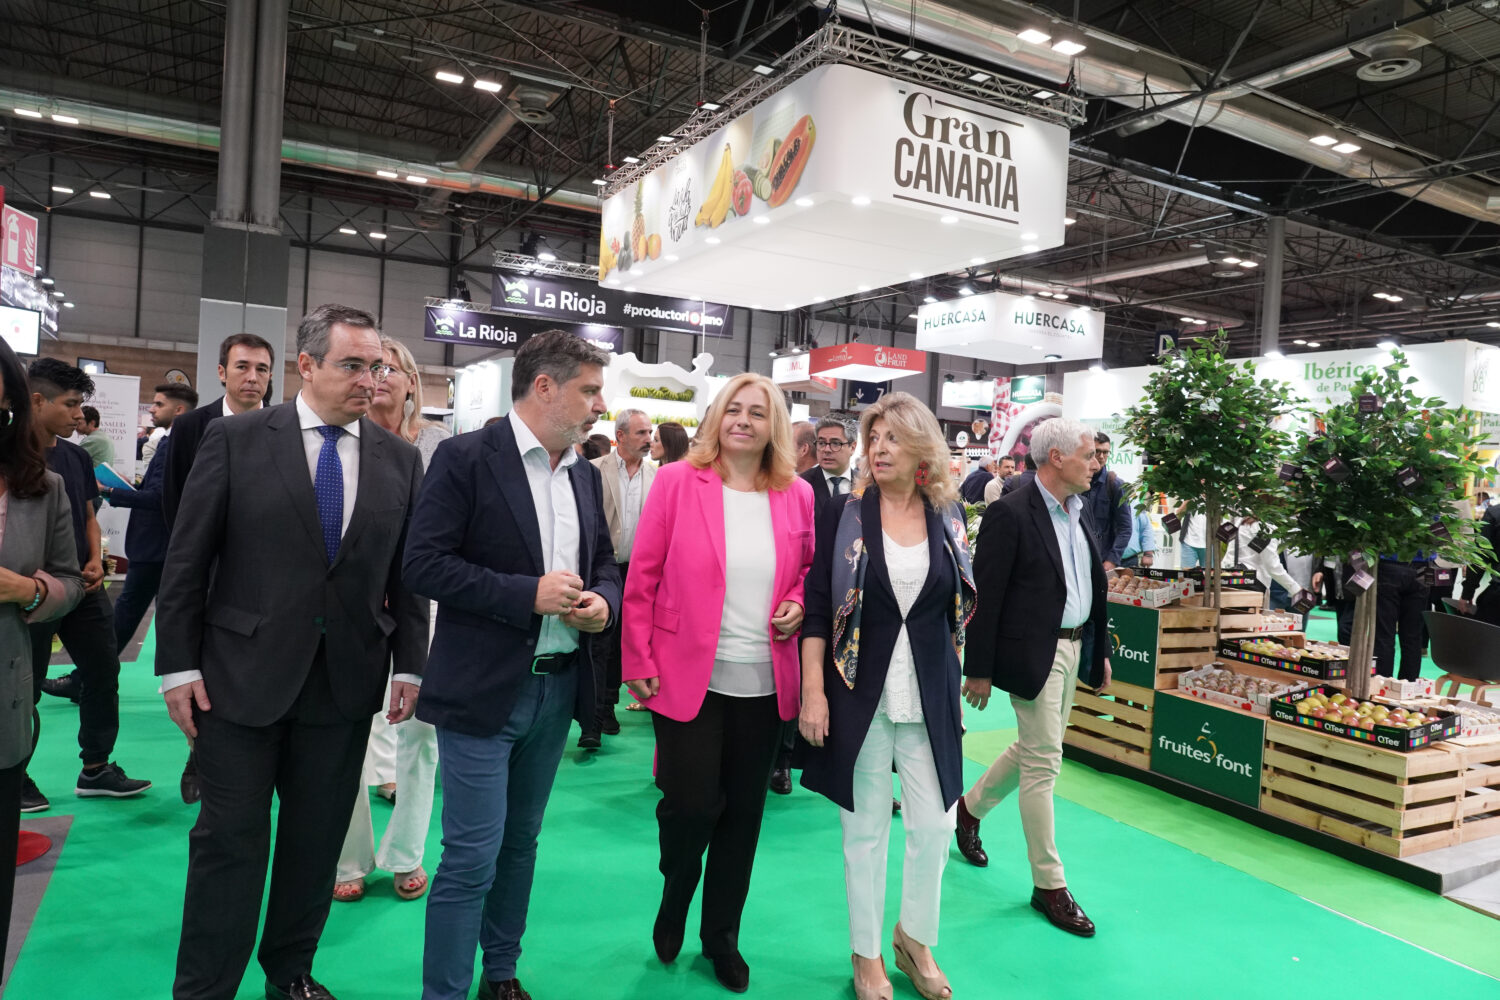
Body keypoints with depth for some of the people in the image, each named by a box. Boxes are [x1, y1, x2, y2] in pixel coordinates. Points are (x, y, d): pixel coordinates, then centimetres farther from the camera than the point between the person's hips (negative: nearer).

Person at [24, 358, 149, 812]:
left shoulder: (76, 456, 8)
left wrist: (96, 561, 0)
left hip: (84, 588, 6)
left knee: (102, 672, 9)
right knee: (26, 686, 7)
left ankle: (96, 769, 22)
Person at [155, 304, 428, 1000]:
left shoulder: (400, 460, 4)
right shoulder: (235, 440, -3)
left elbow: (407, 571, 6)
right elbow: (186, 559, -2)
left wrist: (409, 664, 3)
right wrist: (179, 664, -4)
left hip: (347, 682, 3)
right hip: (243, 675, -2)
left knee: (318, 838, 14)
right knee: (230, 839, 7)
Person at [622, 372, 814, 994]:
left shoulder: (797, 496, 3)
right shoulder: (677, 482, -6)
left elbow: (811, 570, 17)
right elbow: (642, 578, -5)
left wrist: (799, 604, -4)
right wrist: (638, 662, -6)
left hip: (765, 685, 3)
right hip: (689, 679, -3)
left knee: (743, 813, 13)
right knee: (692, 804, -1)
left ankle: (721, 937, 36)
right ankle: (674, 901, 35)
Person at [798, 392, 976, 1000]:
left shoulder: (948, 518, 3)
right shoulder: (844, 515, -5)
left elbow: (960, 608, 12)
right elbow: (817, 609, -6)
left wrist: (953, 677, 11)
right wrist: (813, 692, -10)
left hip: (929, 696, 3)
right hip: (859, 692, -2)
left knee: (935, 825, 8)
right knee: (866, 830, 8)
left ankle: (915, 939, 34)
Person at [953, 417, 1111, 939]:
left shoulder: (1077, 513, 9)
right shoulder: (1010, 514, -17)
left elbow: (1093, 585, 17)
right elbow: (986, 596, -17)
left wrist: (1100, 651, 16)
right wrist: (979, 670, -16)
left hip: (1072, 647, 9)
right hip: (1033, 653, -9)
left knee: (1034, 750, 20)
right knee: (1043, 762, 0)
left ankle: (970, 808, 43)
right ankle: (1049, 884, 14)